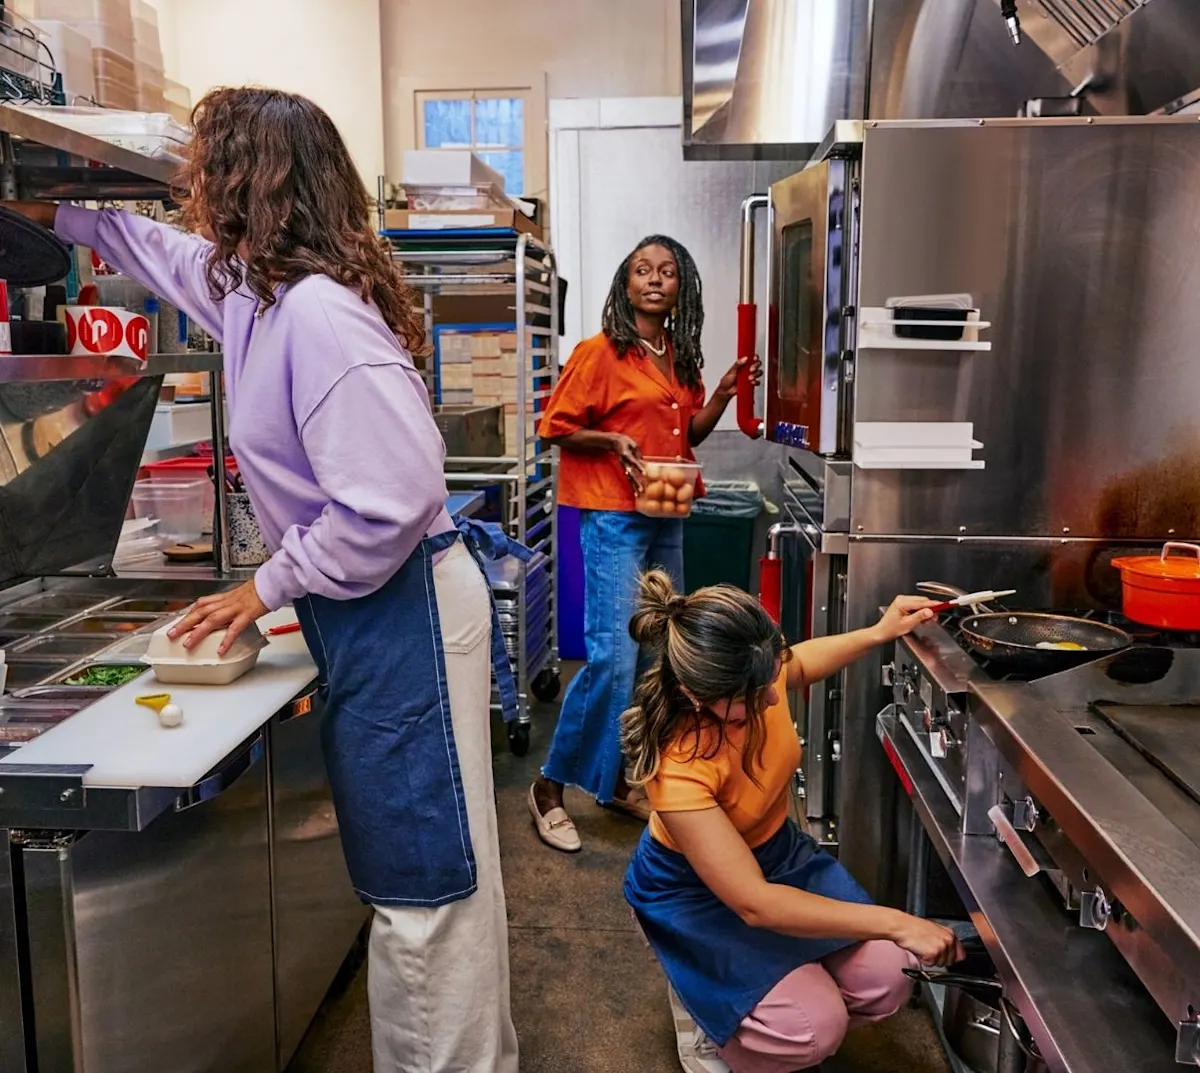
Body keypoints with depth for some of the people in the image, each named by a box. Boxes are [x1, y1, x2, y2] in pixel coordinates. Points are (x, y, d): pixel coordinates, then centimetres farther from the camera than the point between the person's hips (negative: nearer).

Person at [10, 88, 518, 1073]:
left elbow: (389, 503, -26)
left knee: (423, 877, 1)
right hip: (361, 612, 10)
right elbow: (171, 254, 35)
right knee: (413, 868, 19)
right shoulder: (254, 286, 10)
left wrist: (272, 586, -13)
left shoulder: (318, 313, -21)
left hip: (402, 611, -10)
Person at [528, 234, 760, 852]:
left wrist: (723, 395, 5)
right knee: (613, 657, -12)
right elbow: (556, 428, -5)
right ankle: (551, 787, 4)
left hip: (667, 519, 8)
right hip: (614, 519, -8)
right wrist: (614, 441, -20)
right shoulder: (601, 352, -7)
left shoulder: (680, 356, 13)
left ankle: (617, 781, 25)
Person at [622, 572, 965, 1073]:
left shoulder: (757, 673, -22)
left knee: (887, 982, -7)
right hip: (698, 892, -6)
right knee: (815, 1026, -22)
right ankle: (704, 1005, 9)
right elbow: (754, 903, -38)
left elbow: (799, 664, 7)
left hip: (777, 849, 6)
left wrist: (879, 633, -4)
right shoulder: (677, 766, -39)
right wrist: (897, 924, -39)